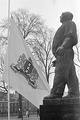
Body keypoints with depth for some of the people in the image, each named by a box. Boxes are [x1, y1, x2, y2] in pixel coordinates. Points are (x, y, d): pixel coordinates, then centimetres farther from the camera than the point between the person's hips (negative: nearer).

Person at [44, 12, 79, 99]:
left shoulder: (70, 23, 9)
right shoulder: (64, 27, 36)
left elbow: (71, 36, -10)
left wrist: (63, 46, -28)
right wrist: (57, 59, 25)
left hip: (65, 52, -9)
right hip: (61, 54, 9)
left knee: (61, 72, -19)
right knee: (70, 75, -2)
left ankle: (56, 93, -28)